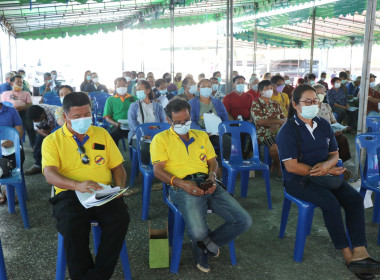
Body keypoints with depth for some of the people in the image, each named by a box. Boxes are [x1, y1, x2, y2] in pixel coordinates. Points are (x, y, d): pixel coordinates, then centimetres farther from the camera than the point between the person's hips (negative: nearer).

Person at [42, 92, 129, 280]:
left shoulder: (102, 134, 17)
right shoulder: (52, 141, 7)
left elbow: (117, 166, 18)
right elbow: (50, 174, -8)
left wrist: (120, 187, -3)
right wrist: (77, 185, -28)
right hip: (70, 193, -2)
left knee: (120, 218, -29)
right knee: (72, 225, -34)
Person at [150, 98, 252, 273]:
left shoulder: (201, 136, 25)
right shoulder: (161, 139, 10)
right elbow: (158, 170, 0)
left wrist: (212, 176, -2)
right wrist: (181, 183, -16)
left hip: (207, 184, 5)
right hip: (183, 186, -5)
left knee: (244, 221, -11)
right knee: (198, 232, -30)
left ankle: (206, 243, 12)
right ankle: (205, 242, 12)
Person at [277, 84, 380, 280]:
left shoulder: (323, 125, 10)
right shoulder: (288, 130, -10)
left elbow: (334, 153, 14)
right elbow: (291, 166, -16)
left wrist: (327, 165, -12)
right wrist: (326, 172, -15)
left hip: (326, 174, 6)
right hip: (298, 179, -6)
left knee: (354, 198, -18)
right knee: (330, 202, -29)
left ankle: (359, 253, -21)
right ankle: (348, 255, -15)